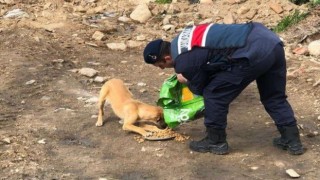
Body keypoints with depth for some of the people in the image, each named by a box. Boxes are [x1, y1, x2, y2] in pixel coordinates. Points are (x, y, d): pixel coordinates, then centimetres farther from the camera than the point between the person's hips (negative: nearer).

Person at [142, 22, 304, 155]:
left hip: (253, 52, -9)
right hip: (271, 40, 9)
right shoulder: (183, 38, 20)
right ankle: (292, 140, 28)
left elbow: (200, 89, 11)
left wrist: (186, 80, 30)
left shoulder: (183, 62, -5)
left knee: (214, 94, 6)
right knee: (274, 96, 23)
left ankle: (215, 142, 18)